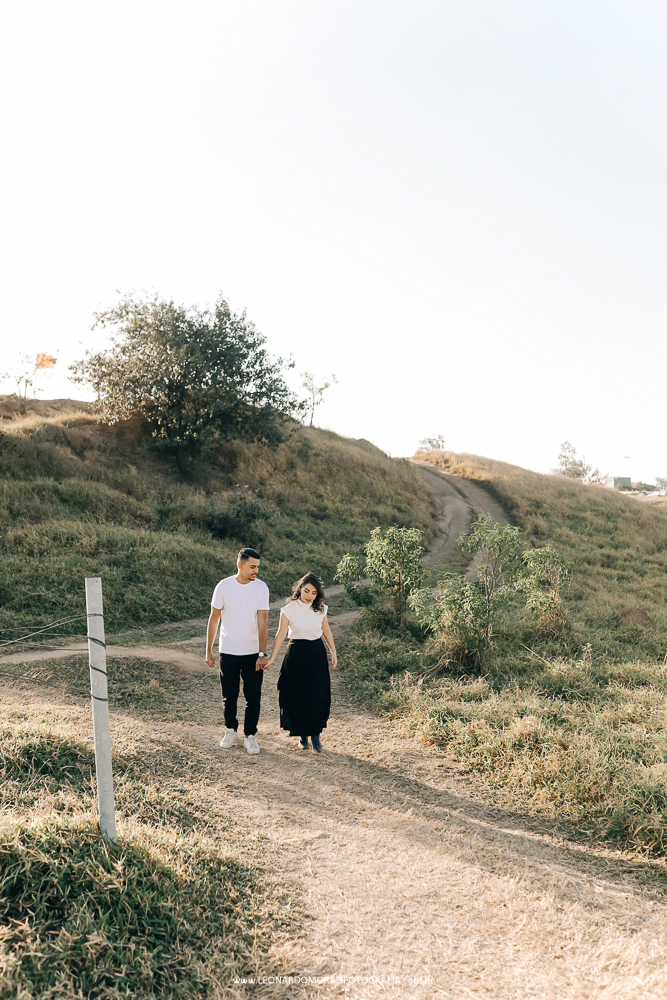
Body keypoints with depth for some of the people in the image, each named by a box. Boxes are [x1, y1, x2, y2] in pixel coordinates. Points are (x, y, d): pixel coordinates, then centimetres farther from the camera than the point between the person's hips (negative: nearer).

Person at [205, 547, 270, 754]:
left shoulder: (261, 587, -7)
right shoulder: (224, 586, -7)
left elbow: (262, 622, -11)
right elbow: (214, 619, 2)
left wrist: (262, 654, -19)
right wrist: (208, 650, 1)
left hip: (253, 654, 0)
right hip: (228, 652, 0)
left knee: (253, 698, 4)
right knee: (229, 696, 11)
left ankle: (250, 735, 21)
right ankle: (231, 730, 34)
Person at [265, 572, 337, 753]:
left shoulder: (321, 609, 1)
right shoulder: (289, 610, -7)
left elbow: (326, 631, 13)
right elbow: (281, 635, -6)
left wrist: (333, 652, 13)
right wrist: (272, 658, -10)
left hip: (317, 654, 2)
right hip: (296, 655, -2)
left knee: (318, 695, -6)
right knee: (297, 696, 1)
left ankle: (315, 735, 5)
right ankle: (302, 735, 18)